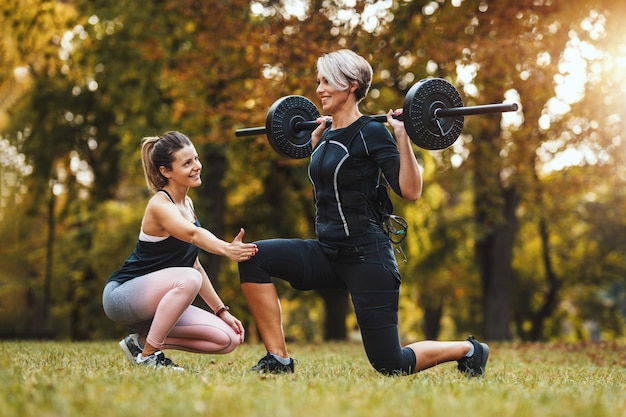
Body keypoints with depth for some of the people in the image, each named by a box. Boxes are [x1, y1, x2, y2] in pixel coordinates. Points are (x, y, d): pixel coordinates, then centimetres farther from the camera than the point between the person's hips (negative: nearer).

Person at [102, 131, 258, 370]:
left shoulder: (187, 204, 8)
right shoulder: (160, 205, -18)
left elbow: (195, 265, 14)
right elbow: (192, 234, -40)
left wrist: (221, 311, 8)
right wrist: (226, 249, -59)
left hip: (156, 303, 8)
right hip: (122, 296, -8)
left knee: (228, 338, -5)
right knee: (187, 279, -36)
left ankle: (143, 341, 5)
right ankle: (147, 355, -20)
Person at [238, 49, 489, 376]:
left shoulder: (371, 133, -11)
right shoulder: (329, 135, 10)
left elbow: (411, 191, -19)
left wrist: (402, 136, -23)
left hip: (367, 257, -7)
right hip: (327, 253, 7)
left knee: (390, 364, -4)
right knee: (254, 257, -13)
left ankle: (468, 350, 23)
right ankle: (278, 359, -7)